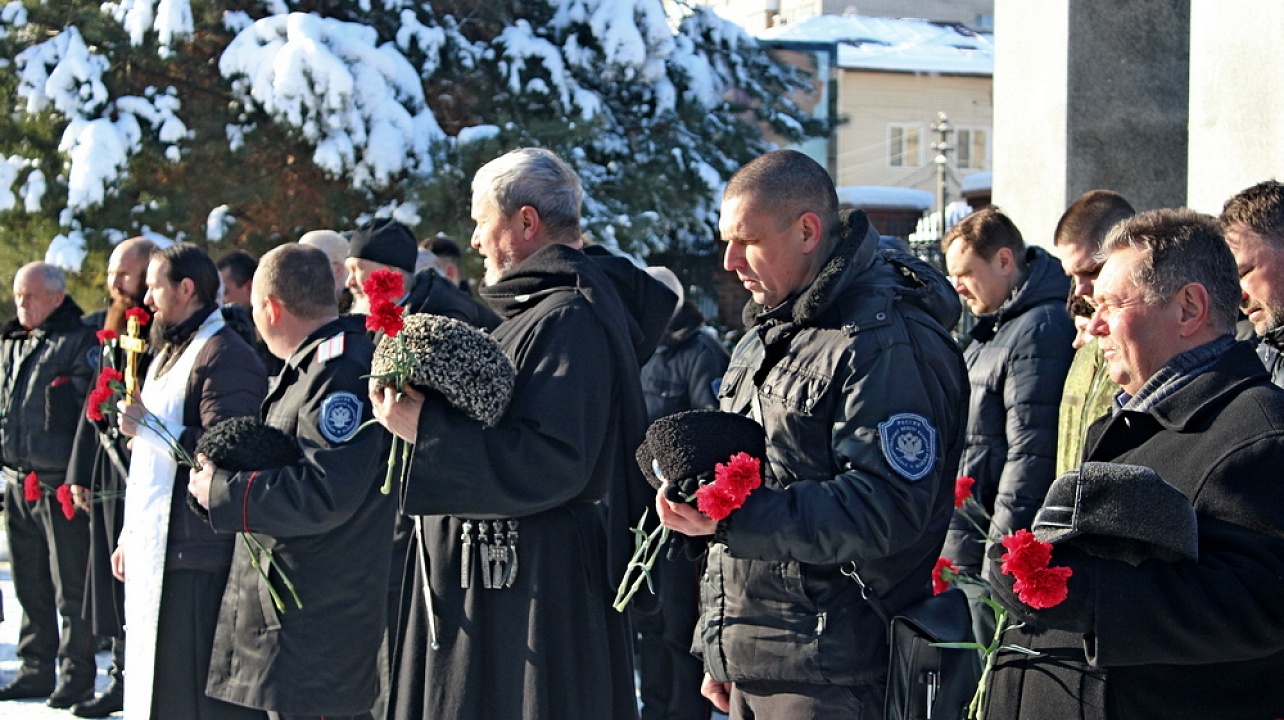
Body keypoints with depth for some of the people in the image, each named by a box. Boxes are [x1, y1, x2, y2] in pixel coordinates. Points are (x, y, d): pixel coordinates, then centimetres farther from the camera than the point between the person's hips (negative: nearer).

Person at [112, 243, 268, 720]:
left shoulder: (226, 358, -12)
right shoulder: (167, 354, 22)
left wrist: (151, 428, -20)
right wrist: (130, 534, 26)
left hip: (195, 557, -10)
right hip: (152, 552, 10)